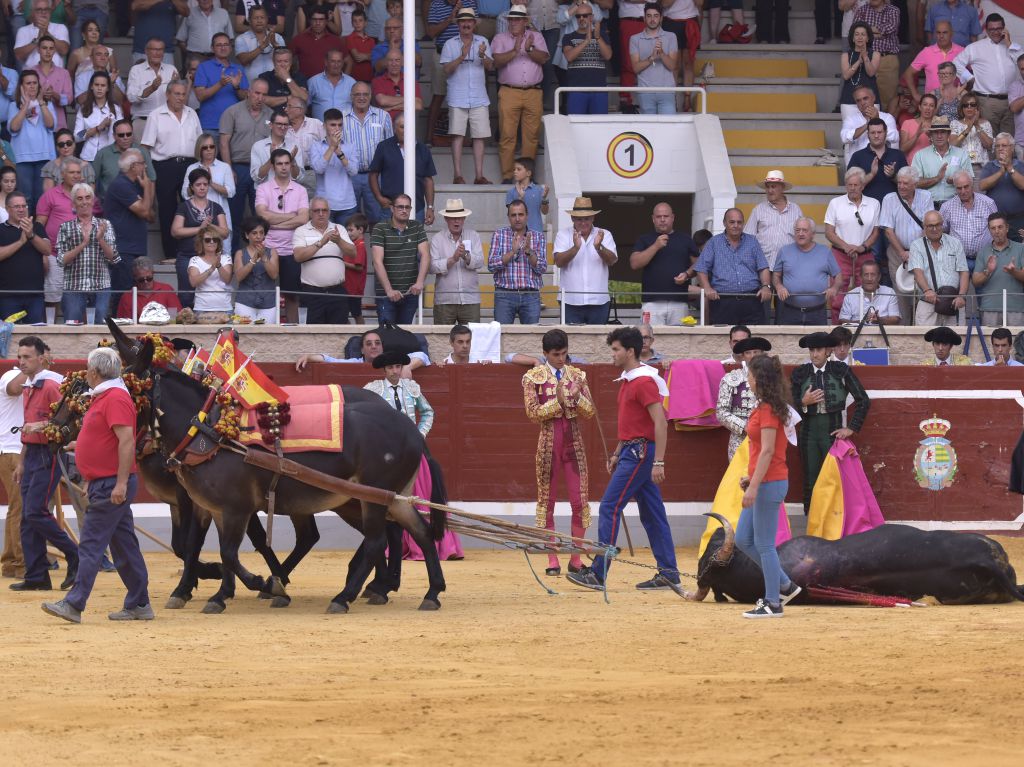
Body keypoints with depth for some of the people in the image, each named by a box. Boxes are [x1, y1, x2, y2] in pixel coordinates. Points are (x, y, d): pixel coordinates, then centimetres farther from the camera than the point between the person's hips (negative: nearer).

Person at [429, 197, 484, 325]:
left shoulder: (473, 236, 10)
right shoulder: (437, 239, 5)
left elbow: (480, 262, -3)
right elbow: (432, 267, -6)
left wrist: (466, 256, -22)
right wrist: (453, 259, -17)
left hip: (470, 299, 1)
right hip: (444, 300, -1)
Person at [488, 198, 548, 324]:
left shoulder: (538, 237, 9)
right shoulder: (499, 235, 7)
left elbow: (542, 268, 1)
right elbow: (491, 266, -3)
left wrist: (528, 251, -14)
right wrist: (512, 251, -13)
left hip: (531, 296, 1)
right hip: (505, 296, -1)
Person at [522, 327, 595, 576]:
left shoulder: (577, 375, 8)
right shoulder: (533, 378, 0)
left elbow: (589, 412, 5)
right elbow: (533, 413, -8)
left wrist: (576, 397, -13)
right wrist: (558, 401, -16)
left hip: (574, 442, 2)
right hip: (548, 442, -2)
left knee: (580, 501, -1)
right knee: (547, 500, 1)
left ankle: (576, 559, 9)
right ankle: (552, 560, 6)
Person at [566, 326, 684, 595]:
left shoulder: (644, 382, -16)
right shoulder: (628, 380, 16)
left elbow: (660, 422, -21)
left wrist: (658, 462, -25)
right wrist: (617, 453, 23)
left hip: (641, 452, -10)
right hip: (633, 451, 10)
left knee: (609, 508, -10)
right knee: (652, 513, 9)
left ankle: (598, 573, -10)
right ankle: (668, 573, 10)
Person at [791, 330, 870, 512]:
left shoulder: (841, 370, 1)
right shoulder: (800, 373, 6)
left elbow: (863, 400, 3)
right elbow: (792, 406, 8)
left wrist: (851, 428, -1)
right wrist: (804, 402, -13)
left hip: (833, 431, -2)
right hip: (809, 431, 2)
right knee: (810, 481, 1)